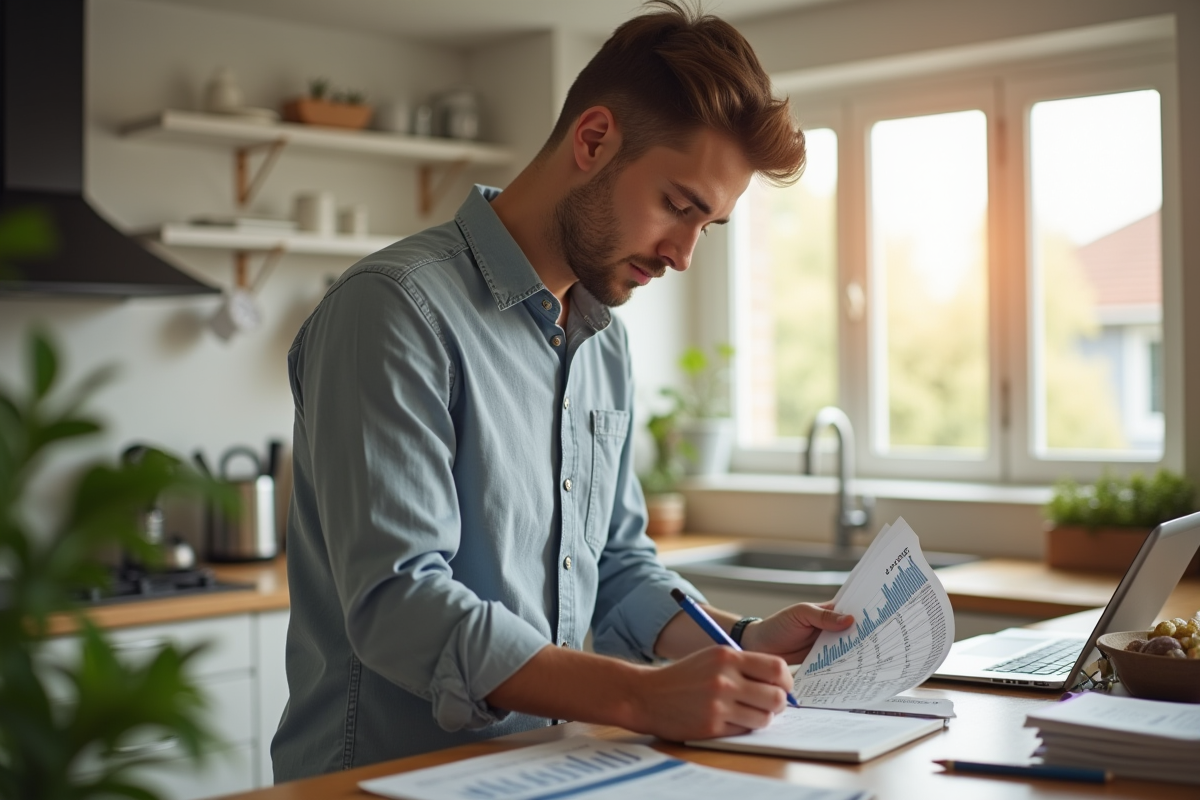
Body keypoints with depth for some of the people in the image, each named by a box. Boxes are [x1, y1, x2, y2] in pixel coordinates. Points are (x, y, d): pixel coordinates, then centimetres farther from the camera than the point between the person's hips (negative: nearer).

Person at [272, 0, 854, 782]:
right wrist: (645, 697, -25)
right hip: (388, 772, -6)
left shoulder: (608, 342, 12)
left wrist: (741, 644, 1)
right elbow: (396, 605, -21)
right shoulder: (396, 309, -14)